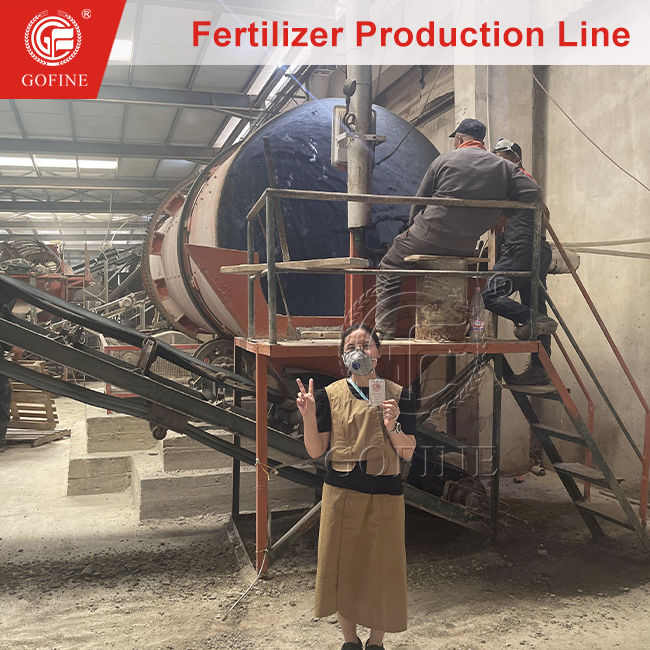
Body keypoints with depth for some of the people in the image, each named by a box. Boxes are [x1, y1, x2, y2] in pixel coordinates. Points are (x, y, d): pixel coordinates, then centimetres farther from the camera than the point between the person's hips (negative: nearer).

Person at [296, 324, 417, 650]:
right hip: (341, 493, 1)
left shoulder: (397, 395, -3)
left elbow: (407, 453, -3)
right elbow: (316, 451, -3)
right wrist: (308, 415, -19)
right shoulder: (330, 395, -3)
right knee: (342, 565, 11)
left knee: (382, 568, 9)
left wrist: (392, 426, -22)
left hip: (384, 495, 0)